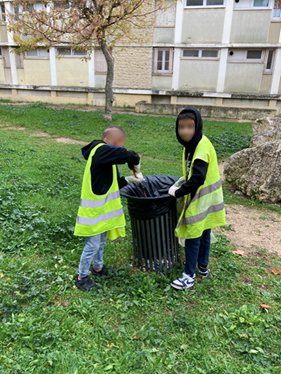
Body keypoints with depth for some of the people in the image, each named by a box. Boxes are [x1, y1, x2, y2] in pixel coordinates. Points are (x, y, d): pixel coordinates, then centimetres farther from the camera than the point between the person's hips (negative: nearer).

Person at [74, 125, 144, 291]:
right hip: (94, 211, -10)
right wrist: (136, 166, -9)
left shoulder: (105, 157, 9)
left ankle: (98, 267, 46)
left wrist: (129, 179, 2)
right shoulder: (101, 151, -21)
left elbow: (112, 183, 14)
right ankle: (82, 277, 23)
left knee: (101, 241, 25)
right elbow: (129, 155, -29)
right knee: (93, 245, 4)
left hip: (103, 209, 10)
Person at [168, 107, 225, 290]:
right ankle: (203, 267, 38)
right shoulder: (192, 144, 5)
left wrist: (178, 192, -19)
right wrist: (185, 179, 5)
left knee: (193, 236, 1)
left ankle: (189, 276, 16)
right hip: (203, 199, 9)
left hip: (201, 200, -9)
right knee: (204, 234, 20)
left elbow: (198, 179, -29)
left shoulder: (202, 147, -25)